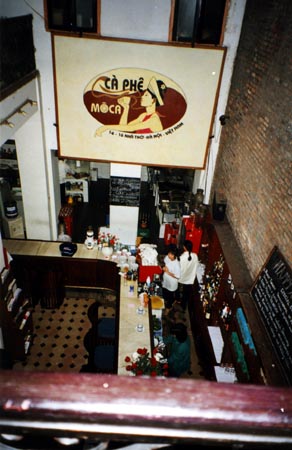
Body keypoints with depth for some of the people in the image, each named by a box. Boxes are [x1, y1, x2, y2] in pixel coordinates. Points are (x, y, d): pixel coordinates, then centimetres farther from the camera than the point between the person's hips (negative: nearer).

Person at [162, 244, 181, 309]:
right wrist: (163, 268, -16)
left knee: (170, 297, 20)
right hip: (165, 280, 6)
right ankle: (165, 302, 58)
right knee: (164, 294, 30)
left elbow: (177, 276, -26)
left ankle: (169, 307, 46)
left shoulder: (176, 264, -33)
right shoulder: (167, 257, -14)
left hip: (172, 284, -6)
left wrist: (168, 272, -28)